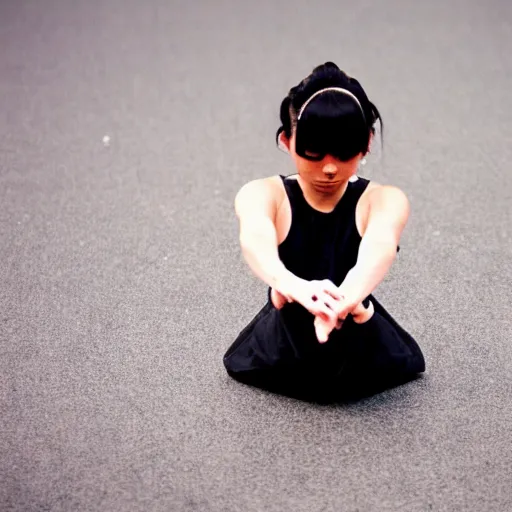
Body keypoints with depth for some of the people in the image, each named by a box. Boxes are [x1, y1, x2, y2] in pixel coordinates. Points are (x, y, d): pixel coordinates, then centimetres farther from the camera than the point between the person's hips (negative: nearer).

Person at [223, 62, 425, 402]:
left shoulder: (384, 201, -7)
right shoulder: (264, 195, -7)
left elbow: (380, 245, -32)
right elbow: (255, 239, -32)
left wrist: (347, 296, -55)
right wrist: (291, 285, -55)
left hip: (363, 368, 0)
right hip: (283, 366, 1)